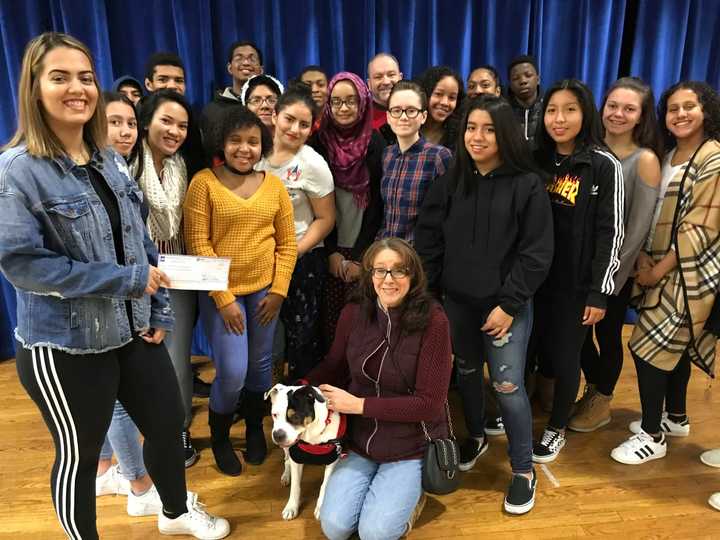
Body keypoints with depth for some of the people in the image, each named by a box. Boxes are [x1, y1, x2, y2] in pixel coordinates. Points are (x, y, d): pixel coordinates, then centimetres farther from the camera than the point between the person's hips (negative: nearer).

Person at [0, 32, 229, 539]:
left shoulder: (110, 160, 5)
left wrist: (159, 311, 3)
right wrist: (126, 279, -21)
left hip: (132, 329, 6)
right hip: (64, 345, -6)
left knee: (168, 423, 18)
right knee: (79, 454, 12)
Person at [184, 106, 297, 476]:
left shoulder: (274, 185, 4)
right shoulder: (204, 182, -6)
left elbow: (287, 242, 6)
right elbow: (197, 244, -9)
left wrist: (278, 291, -3)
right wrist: (223, 299, -12)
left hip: (264, 290, 3)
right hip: (221, 293, -3)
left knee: (260, 366, 12)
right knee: (232, 373, -6)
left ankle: (255, 430, 38)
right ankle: (219, 437, 24)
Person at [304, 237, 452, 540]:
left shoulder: (433, 321, -20)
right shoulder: (354, 313, -9)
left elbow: (429, 404, -19)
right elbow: (333, 367, 7)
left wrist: (359, 405, -21)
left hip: (411, 447, -3)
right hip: (360, 442, 3)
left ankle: (411, 495, 19)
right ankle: (375, 487, 23)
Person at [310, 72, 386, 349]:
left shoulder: (375, 143, -2)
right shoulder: (319, 141, 2)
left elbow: (378, 203, -4)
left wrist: (359, 256, -7)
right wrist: (332, 252, -5)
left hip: (363, 250, -1)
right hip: (330, 248, 1)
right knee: (329, 321, 1)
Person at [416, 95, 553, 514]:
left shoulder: (528, 185, -8)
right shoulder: (451, 180, 3)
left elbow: (537, 253, -10)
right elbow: (428, 239, 3)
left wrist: (508, 303, -14)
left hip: (507, 304, -4)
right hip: (457, 301, 4)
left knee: (508, 385, -2)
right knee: (467, 372, 18)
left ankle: (524, 471, 18)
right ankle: (476, 437, 42)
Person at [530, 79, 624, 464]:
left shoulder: (604, 166, -7)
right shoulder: (535, 160, 4)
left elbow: (610, 233, -8)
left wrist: (599, 292, -11)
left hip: (574, 283, -3)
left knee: (564, 358, 8)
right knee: (526, 350, 13)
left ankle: (556, 430, 30)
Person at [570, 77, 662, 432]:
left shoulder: (645, 159, -13)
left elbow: (639, 226, -15)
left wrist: (611, 272, -15)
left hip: (617, 268, -4)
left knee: (607, 334, 10)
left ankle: (602, 403, 34)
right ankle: (593, 389, 40)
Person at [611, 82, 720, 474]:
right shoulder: (669, 155, 10)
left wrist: (657, 270, -15)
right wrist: (645, 258, -4)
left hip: (686, 273, -8)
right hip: (661, 268, 8)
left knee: (648, 346, -5)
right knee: (674, 345, 18)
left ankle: (652, 436, 11)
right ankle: (676, 417, 36)